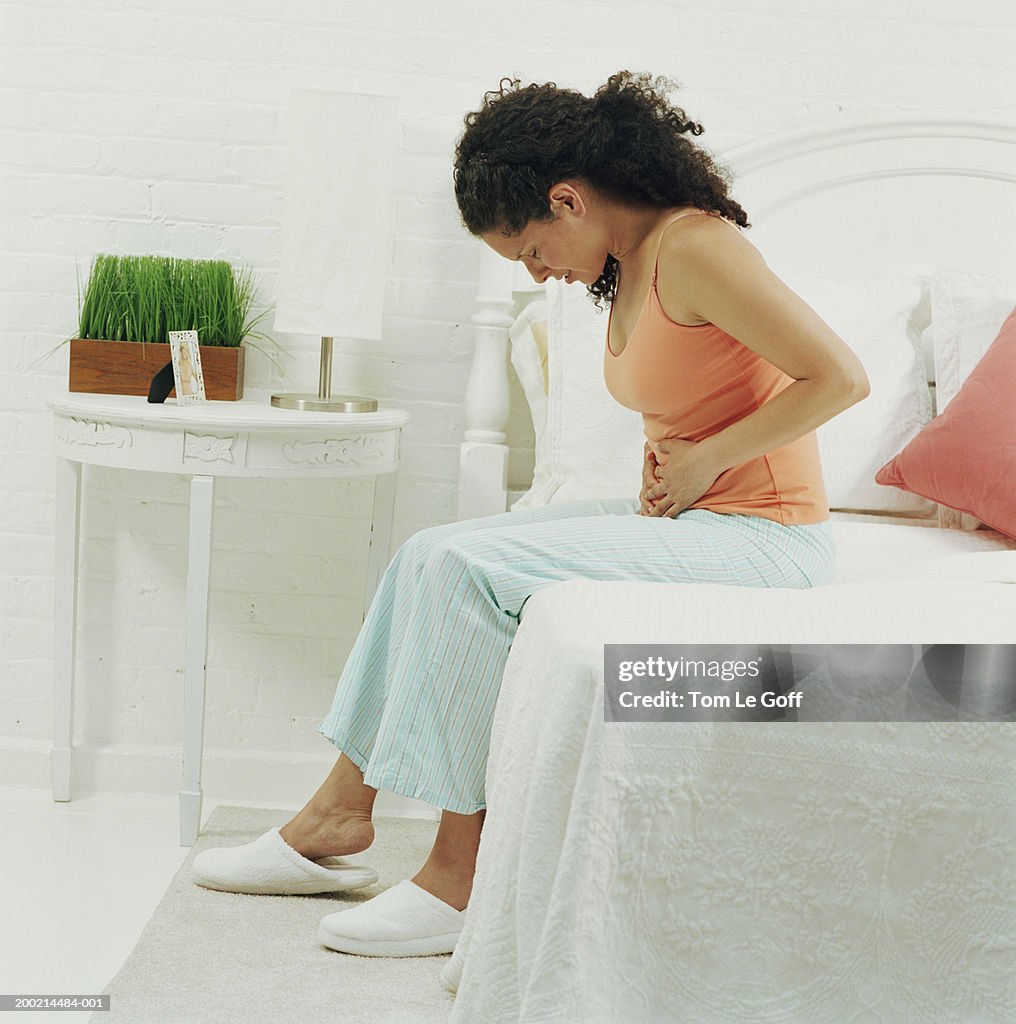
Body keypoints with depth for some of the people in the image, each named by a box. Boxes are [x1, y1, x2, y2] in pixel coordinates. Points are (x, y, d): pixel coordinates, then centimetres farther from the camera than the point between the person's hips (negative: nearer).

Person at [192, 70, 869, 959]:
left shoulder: (694, 247, -18)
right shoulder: (627, 263, 11)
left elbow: (841, 378, -21)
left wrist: (704, 461, -15)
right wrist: (661, 477, 4)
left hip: (763, 541, -9)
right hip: (683, 520, 9)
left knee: (471, 569, -21)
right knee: (433, 554, 0)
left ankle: (462, 876, -13)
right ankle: (342, 813, 5)